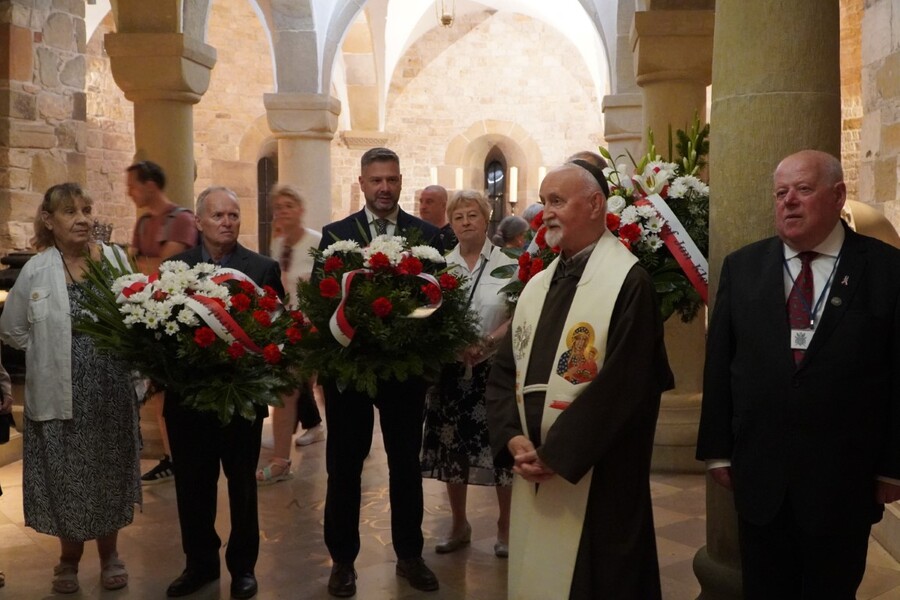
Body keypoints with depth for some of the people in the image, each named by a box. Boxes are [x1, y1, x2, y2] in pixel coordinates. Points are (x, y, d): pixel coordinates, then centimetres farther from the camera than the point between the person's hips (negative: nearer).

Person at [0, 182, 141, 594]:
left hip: (112, 390, 2)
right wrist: (51, 356, 0)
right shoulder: (36, 270, -6)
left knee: (109, 471, 12)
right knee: (67, 475, 8)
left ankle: (109, 554, 30)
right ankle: (69, 558, 28)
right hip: (62, 393, -1)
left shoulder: (115, 258, -1)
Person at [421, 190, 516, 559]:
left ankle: (505, 526, 21)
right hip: (450, 369, 3)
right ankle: (459, 525, 27)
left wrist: (487, 343, -19)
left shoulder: (507, 263, -2)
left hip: (495, 369, -2)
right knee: (452, 448, 9)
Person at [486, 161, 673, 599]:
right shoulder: (537, 285, 11)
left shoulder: (629, 282, -12)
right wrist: (513, 439, -7)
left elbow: (621, 386, -19)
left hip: (596, 479, -7)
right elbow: (504, 371, 9)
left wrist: (556, 455, -16)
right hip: (531, 474, 7)